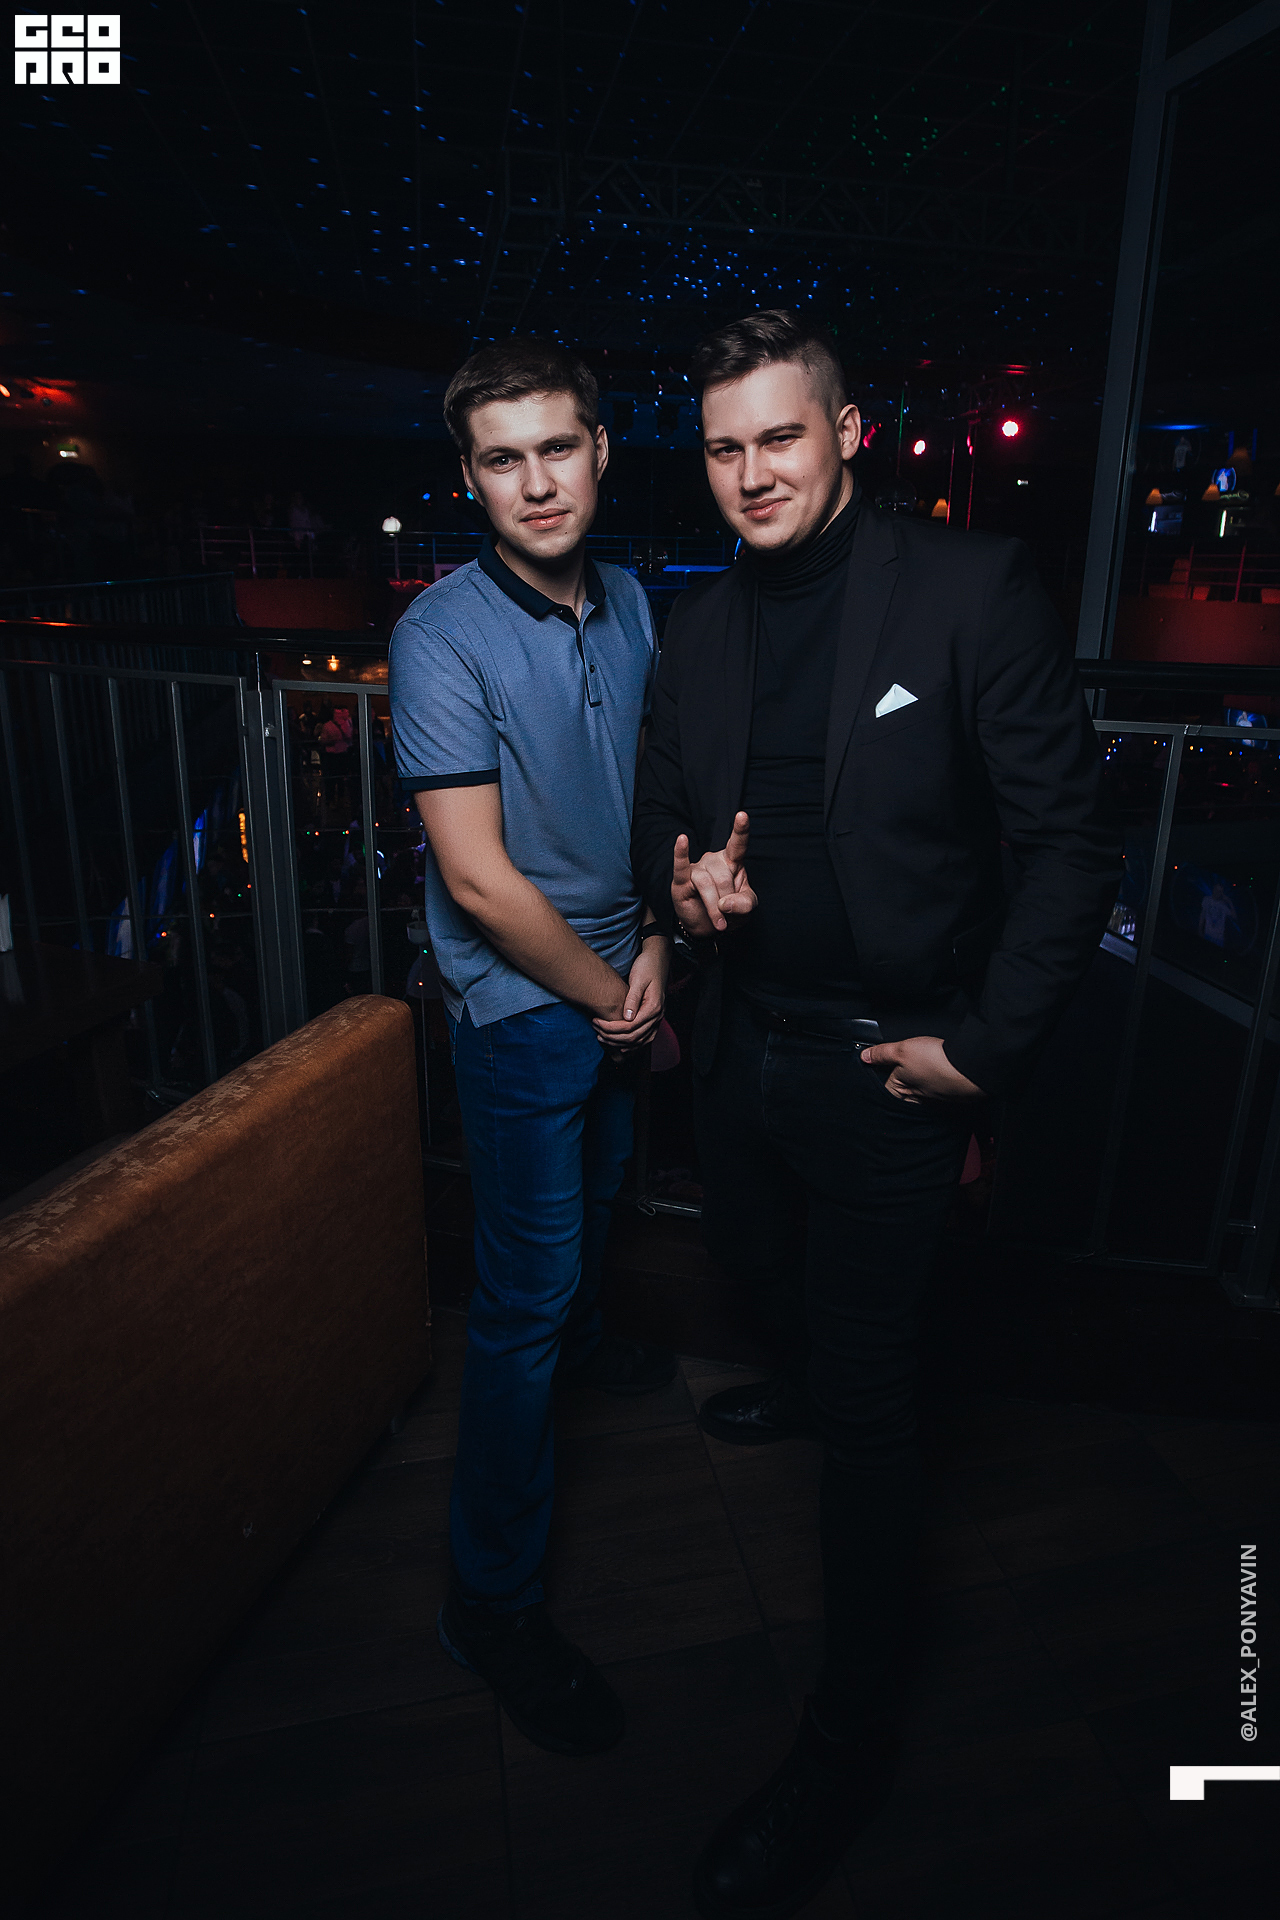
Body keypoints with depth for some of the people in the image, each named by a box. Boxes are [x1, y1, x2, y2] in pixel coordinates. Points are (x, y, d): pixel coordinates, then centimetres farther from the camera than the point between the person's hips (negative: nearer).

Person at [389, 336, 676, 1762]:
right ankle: (492, 1600, 18)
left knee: (593, 1200, 27)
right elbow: (479, 877, -23)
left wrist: (655, 944, -5)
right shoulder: (443, 636, -19)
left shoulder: (630, 605, 3)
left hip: (617, 983, 7)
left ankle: (577, 1345, 57)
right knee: (524, 1286, 0)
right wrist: (604, 996, -13)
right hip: (521, 1004, -7)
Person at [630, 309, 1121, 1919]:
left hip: (887, 1061, -6)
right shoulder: (701, 623, 5)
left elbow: (1072, 838, -12)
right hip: (742, 1040, 6)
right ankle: (811, 1377, 64)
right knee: (754, 1252, 28)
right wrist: (681, 875, -9)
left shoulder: (972, 590, -13)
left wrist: (984, 1048, -15)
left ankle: (850, 1737, 26)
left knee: (868, 1391, 4)